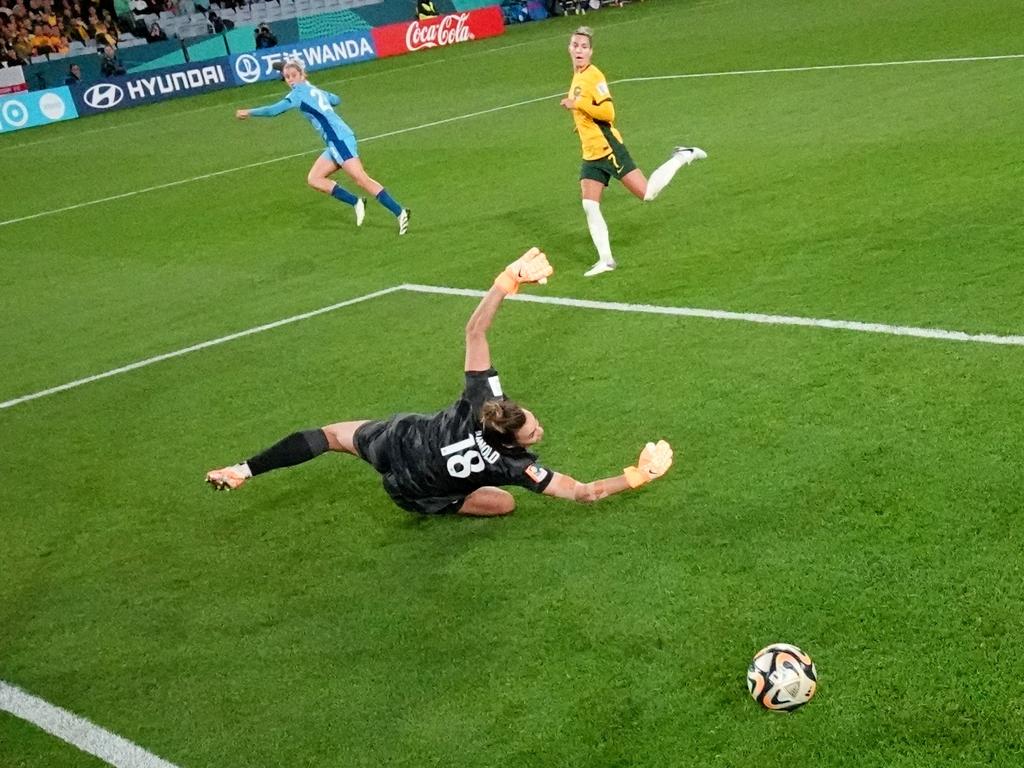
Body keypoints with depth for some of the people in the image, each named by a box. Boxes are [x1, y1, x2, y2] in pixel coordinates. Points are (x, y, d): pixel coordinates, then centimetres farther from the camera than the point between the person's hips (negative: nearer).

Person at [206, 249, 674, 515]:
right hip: (410, 491, -2)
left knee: (332, 435, 25)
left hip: (394, 440, 2)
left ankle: (242, 471, 24)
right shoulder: (517, 466, -33)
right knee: (503, 504, 9)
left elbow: (475, 330, -31)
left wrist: (510, 279, -34)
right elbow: (584, 492, -31)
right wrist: (639, 475, -27)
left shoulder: (482, 399, -30)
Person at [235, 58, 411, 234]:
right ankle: (356, 203, 1)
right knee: (313, 179, 8)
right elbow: (336, 100, 39)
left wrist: (249, 113, 2)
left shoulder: (300, 92, -4)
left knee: (361, 179, -16)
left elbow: (274, 110, -10)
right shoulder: (313, 90, 21)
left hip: (339, 139, -9)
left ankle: (399, 212, -19)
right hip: (335, 143, 9)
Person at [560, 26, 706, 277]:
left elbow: (608, 112, -23)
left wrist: (577, 103, -25)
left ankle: (682, 158, 14)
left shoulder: (592, 76, -15)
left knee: (647, 193, -6)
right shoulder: (577, 76, 13)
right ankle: (606, 259, 3)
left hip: (608, 149, -8)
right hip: (590, 155, 8)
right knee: (589, 206, -2)